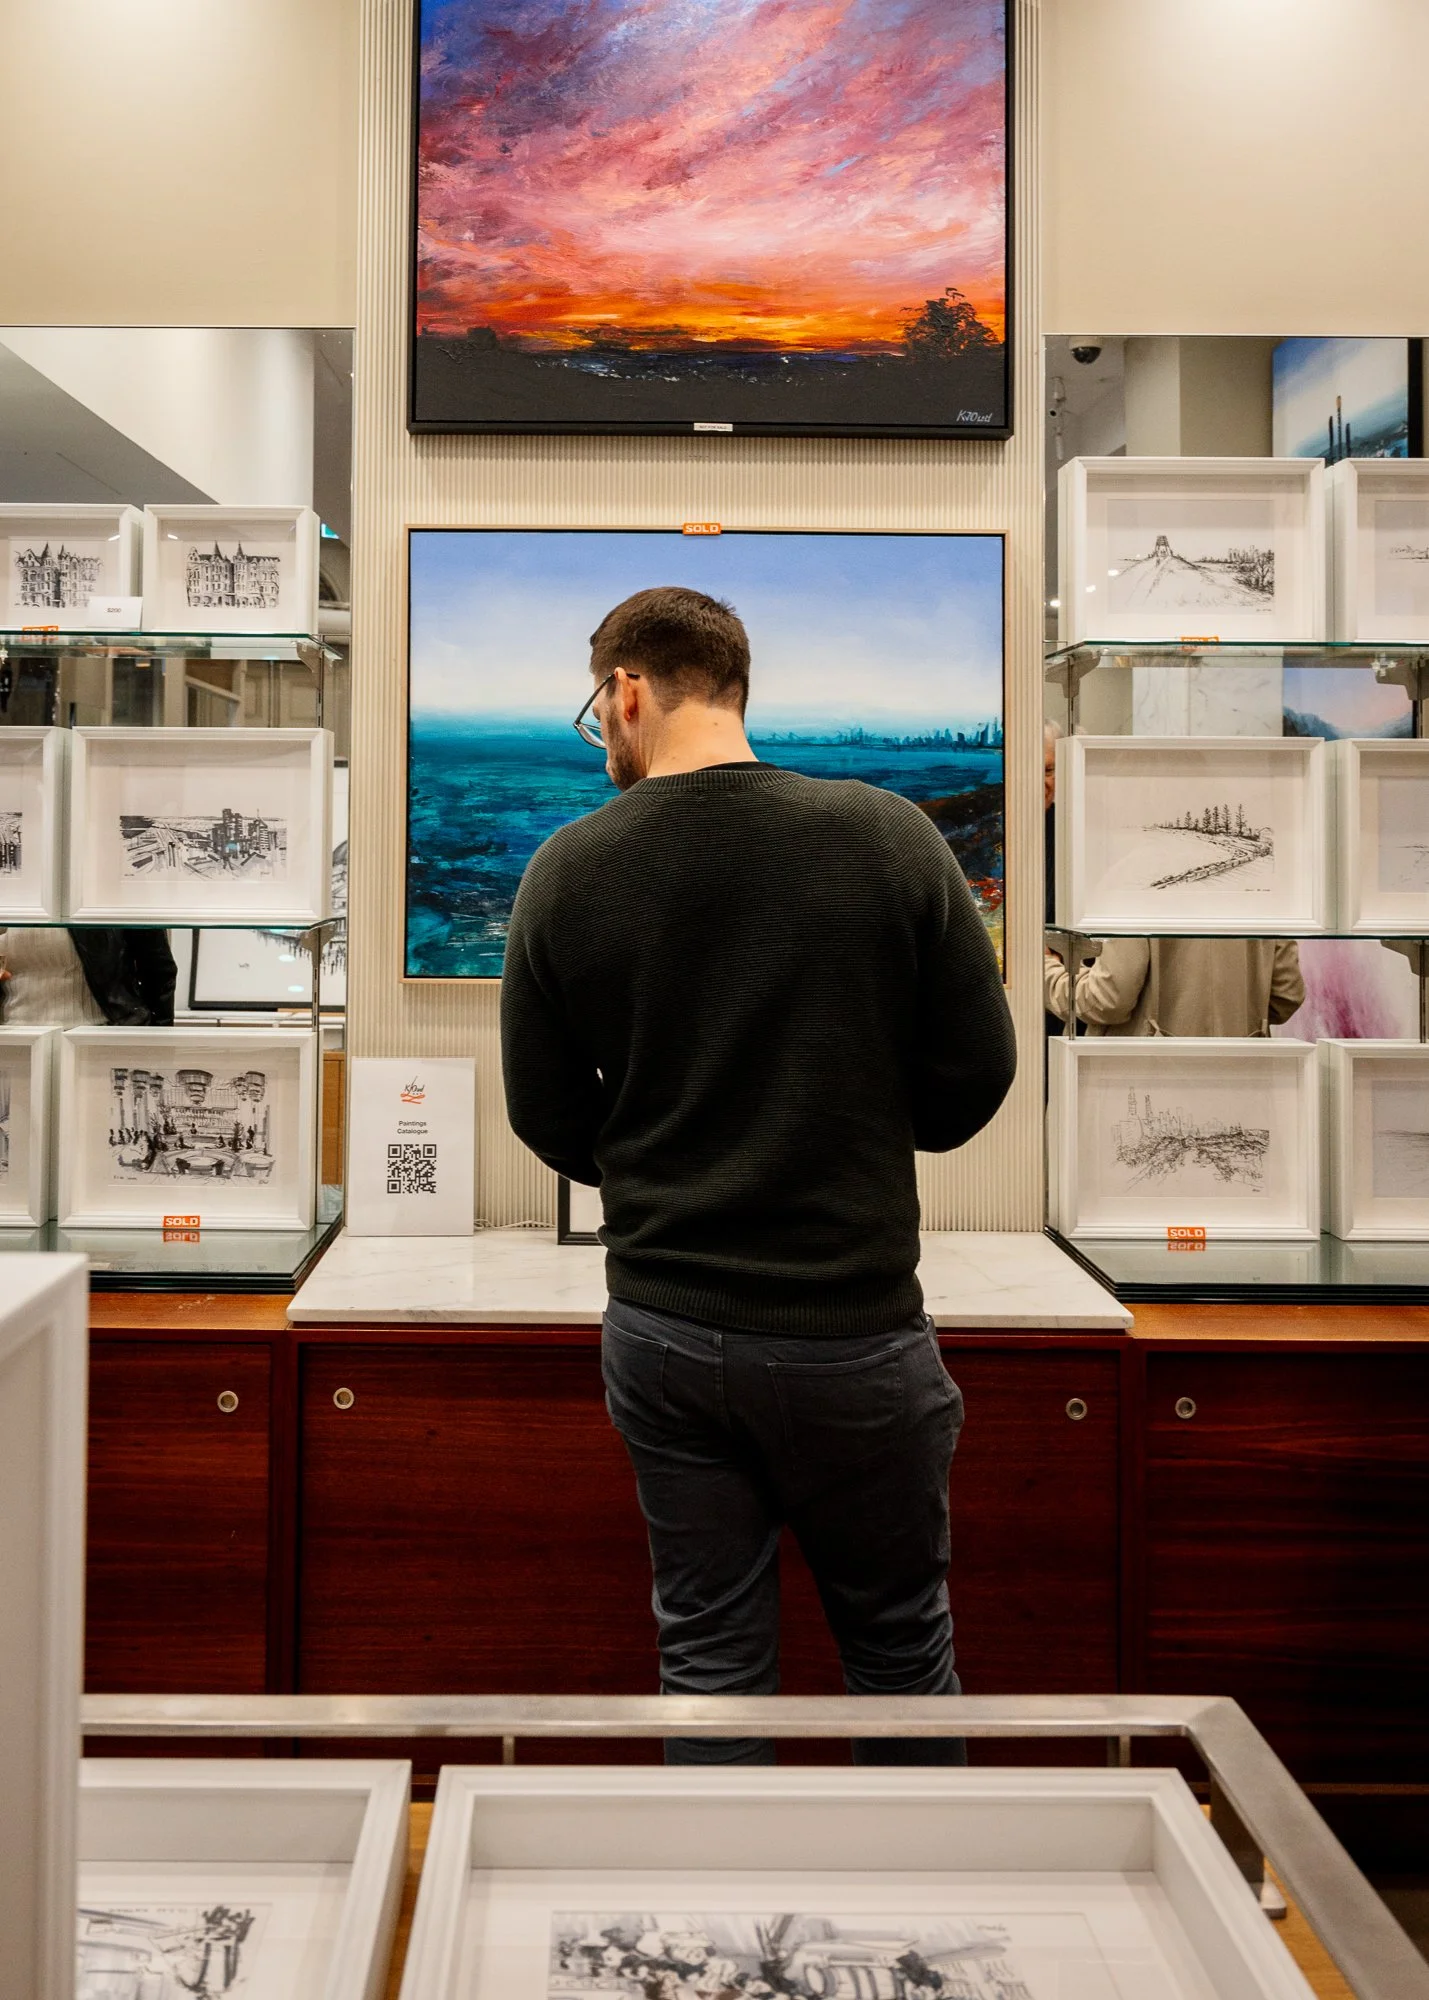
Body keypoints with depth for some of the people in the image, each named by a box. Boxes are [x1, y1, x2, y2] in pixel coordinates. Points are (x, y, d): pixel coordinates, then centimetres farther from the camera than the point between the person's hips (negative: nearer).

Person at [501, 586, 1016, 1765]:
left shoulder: (568, 871, -6)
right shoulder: (885, 835, -10)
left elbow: (548, 1119, 1)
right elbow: (976, 1078, -5)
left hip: (661, 1331, 1)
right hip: (852, 1329, -1)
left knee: (709, 1650, 16)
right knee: (899, 1640, 19)